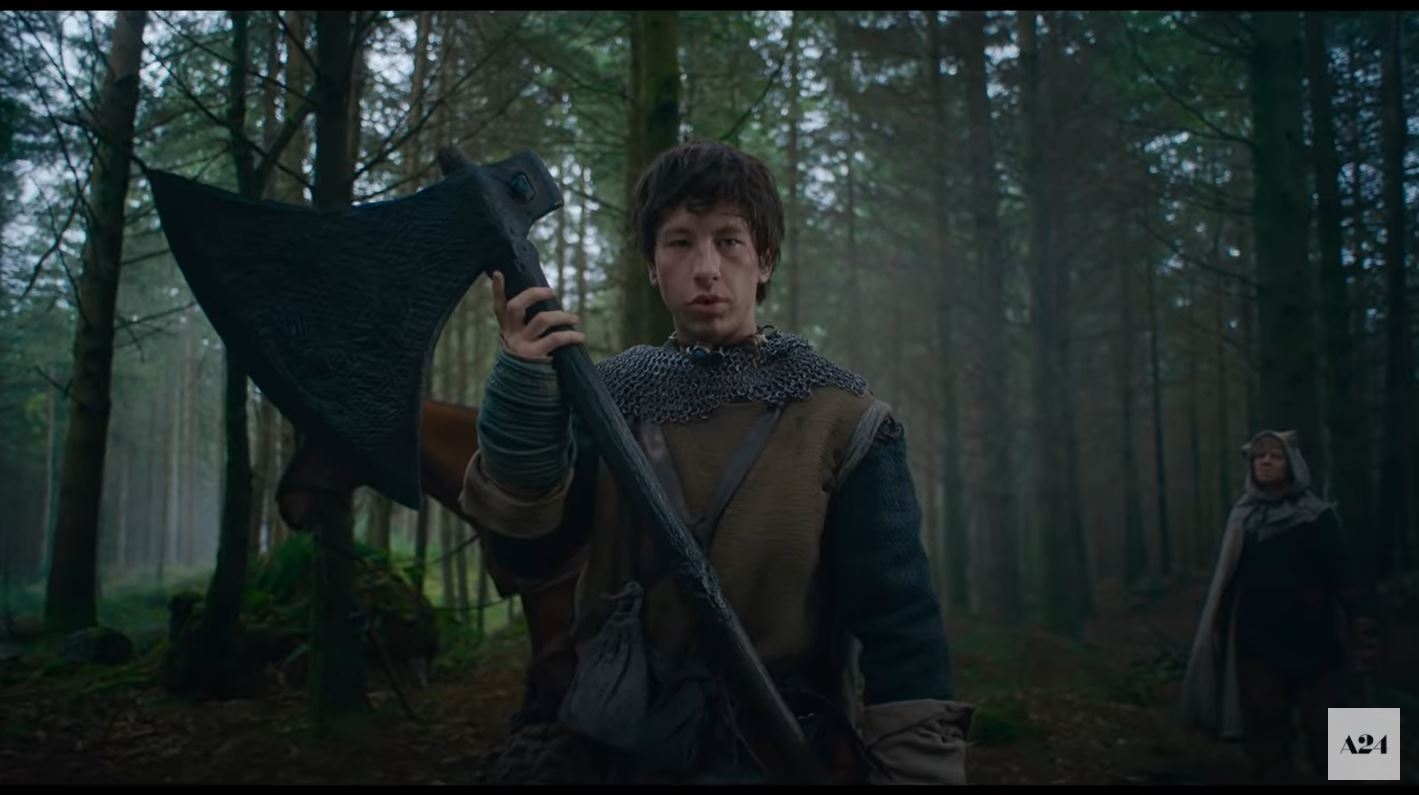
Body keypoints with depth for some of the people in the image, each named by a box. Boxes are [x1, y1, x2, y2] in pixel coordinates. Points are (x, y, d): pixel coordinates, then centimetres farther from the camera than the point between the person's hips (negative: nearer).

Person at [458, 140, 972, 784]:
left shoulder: (840, 422, -8)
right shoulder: (612, 394, 1)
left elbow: (901, 633, -11)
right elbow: (532, 554, -9)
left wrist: (920, 771, -18)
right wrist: (522, 386, -21)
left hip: (781, 757, -2)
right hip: (613, 752, 3)